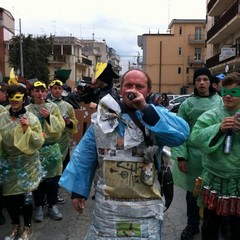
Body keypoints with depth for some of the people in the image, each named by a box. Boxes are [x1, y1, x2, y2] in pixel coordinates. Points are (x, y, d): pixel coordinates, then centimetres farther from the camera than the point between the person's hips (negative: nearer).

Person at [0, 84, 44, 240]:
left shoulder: (32, 118, -9)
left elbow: (40, 143, -11)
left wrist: (28, 130, -23)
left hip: (27, 164, -3)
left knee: (25, 195, 4)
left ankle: (27, 227, 27)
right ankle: (16, 225, 35)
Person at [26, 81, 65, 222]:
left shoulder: (53, 107, 3)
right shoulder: (27, 110, -1)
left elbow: (61, 127, -2)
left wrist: (49, 117, -14)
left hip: (52, 148, 1)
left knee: (53, 178, 9)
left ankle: (52, 205, 25)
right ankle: (39, 206, 24)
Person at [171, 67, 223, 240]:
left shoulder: (220, 102, 4)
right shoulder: (187, 104, 0)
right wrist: (180, 156, -8)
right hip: (193, 156, 0)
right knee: (192, 192, 12)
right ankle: (192, 225, 33)